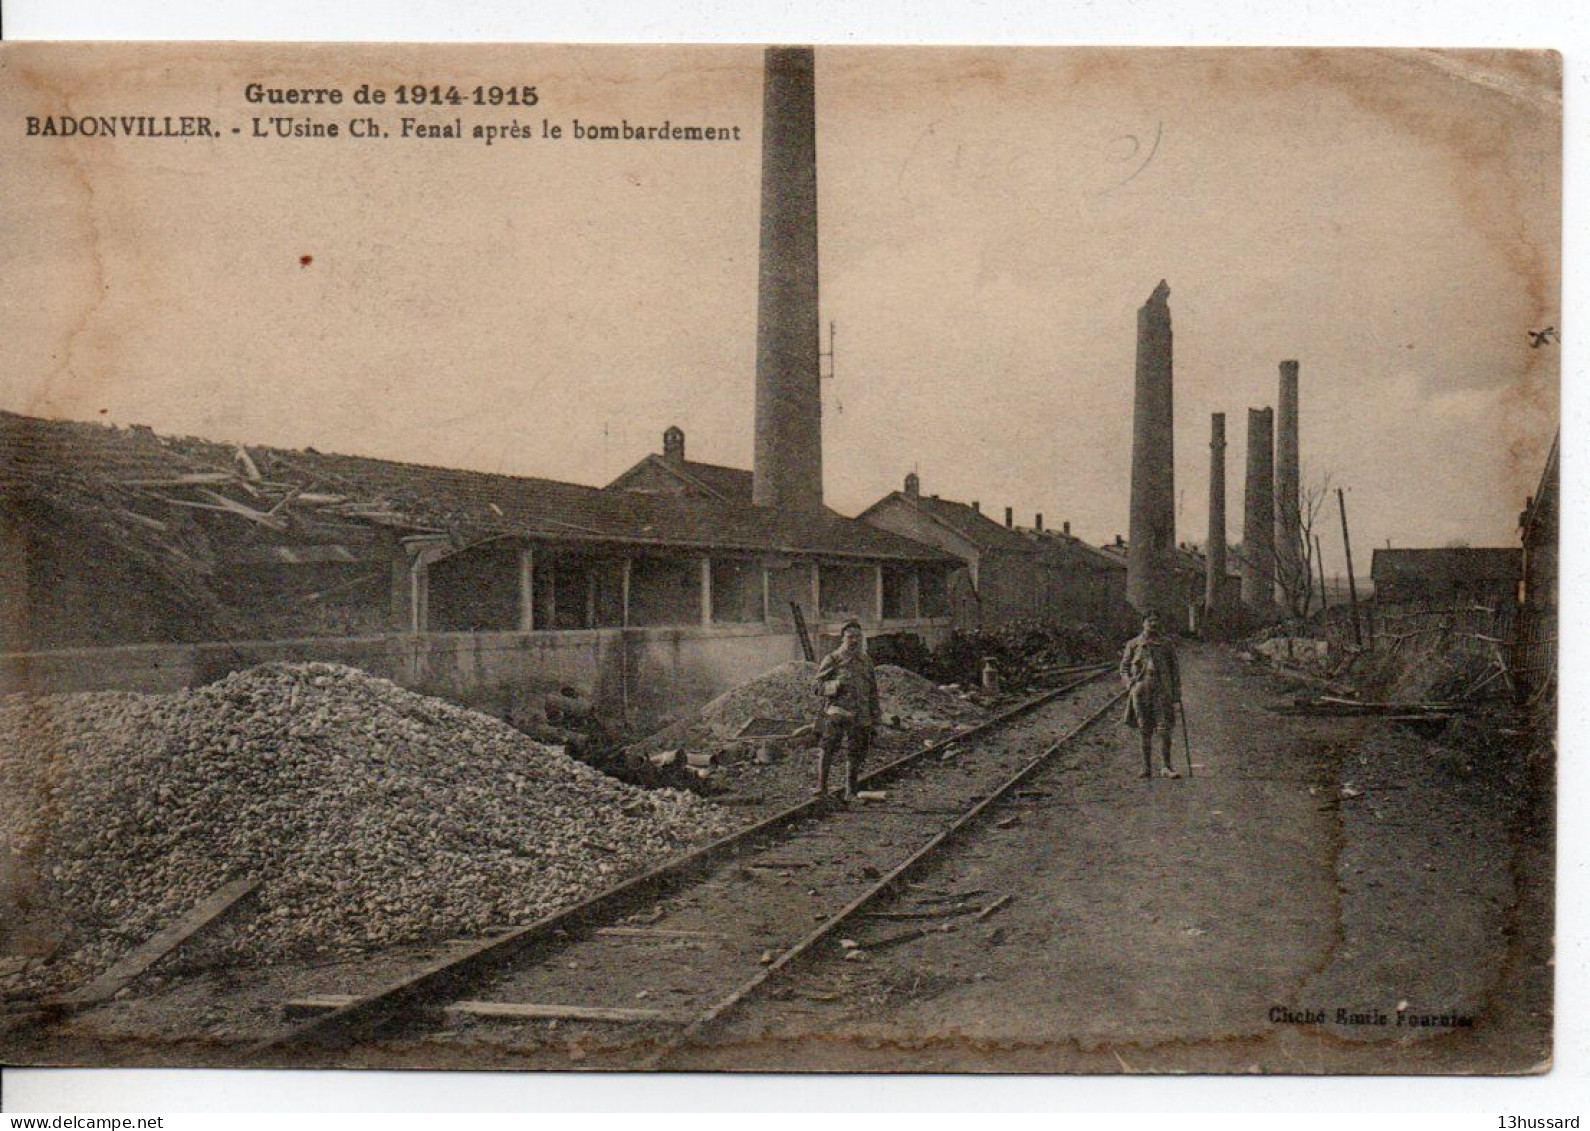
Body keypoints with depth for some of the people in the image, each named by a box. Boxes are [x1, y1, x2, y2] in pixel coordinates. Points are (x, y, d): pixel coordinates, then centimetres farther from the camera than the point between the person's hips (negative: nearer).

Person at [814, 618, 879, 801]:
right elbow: (819, 686, -2)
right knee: (829, 746, -20)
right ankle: (821, 786, -20)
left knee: (855, 754, 7)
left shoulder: (866, 661, 16)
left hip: (860, 716, 4)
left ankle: (850, 792, 17)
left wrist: (874, 722, 16)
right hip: (837, 711, -4)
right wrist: (835, 686, -22)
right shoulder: (832, 659, 3)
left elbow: (873, 693, 19)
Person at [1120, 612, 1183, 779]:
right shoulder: (1133, 644, 8)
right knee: (1145, 731, 3)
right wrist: (1129, 683, -5)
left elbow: (1174, 670, 9)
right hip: (1141, 690, 1)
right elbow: (1124, 667, 13)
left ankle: (1167, 767, 2)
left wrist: (1177, 694, 3)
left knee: (1165, 729, -7)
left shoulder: (1167, 643, 8)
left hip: (1162, 690, 0)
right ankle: (1147, 768, 9)